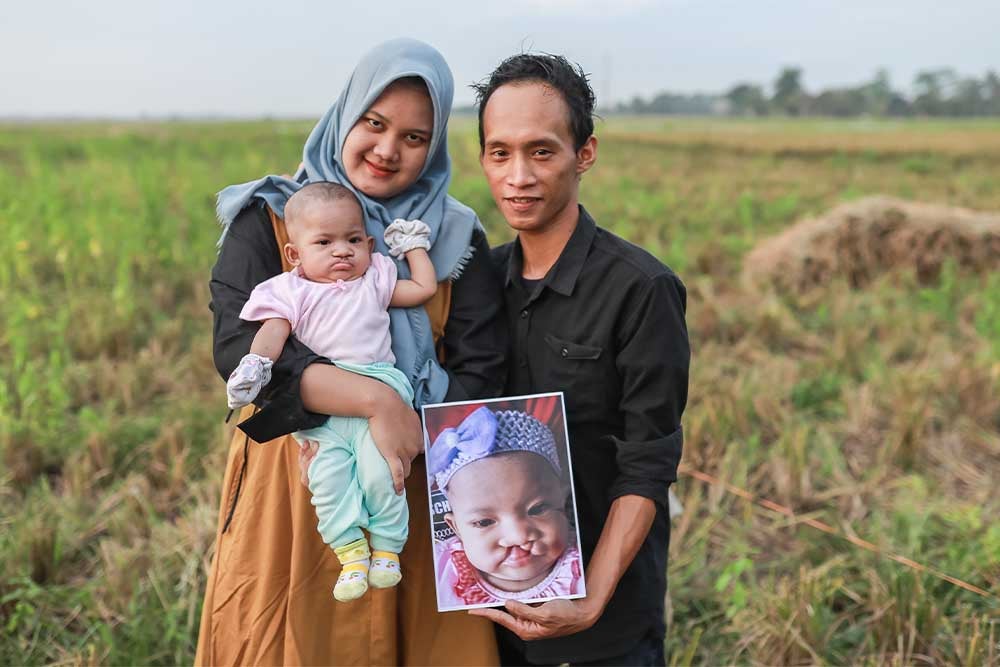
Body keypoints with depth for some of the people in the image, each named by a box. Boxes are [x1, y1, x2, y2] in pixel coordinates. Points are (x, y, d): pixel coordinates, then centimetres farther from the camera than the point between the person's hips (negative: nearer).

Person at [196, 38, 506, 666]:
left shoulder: (455, 237, 4)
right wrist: (377, 399, -27)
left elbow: (481, 371, -5)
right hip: (292, 494, -1)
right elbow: (241, 349, -17)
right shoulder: (270, 219, -3)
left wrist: (408, 431, -22)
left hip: (415, 492, 2)